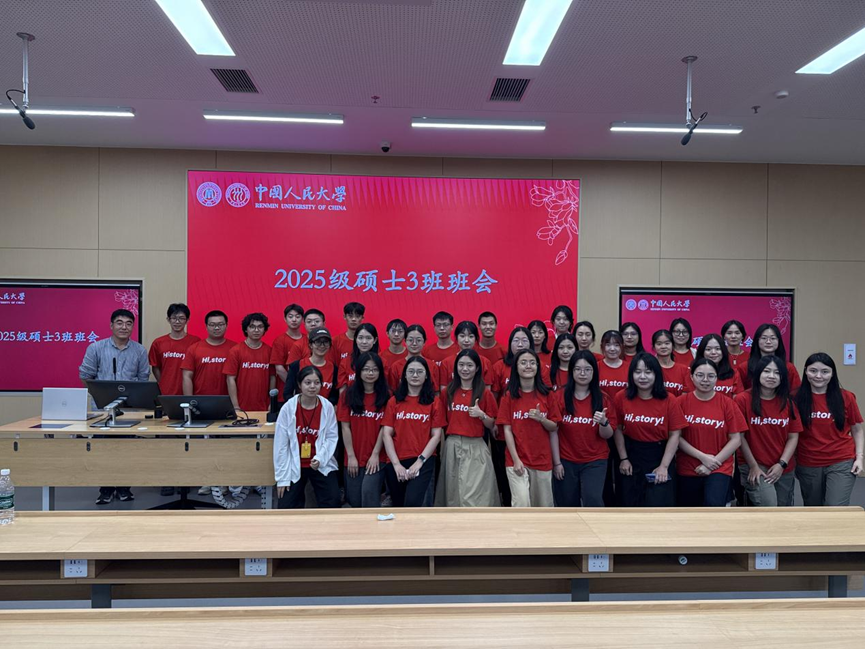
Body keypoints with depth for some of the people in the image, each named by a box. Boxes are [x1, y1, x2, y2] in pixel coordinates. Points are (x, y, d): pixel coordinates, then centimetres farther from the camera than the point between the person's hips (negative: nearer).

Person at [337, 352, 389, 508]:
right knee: (354, 499, 7)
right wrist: (351, 456, -5)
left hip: (376, 457, -2)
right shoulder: (348, 394, 3)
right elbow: (345, 427, 0)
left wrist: (375, 454, -11)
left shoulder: (386, 395, 0)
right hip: (354, 458, 2)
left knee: (369, 491, -19)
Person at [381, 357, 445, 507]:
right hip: (396, 462, 3)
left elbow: (436, 435, -2)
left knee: (412, 502, -24)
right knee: (399, 505, 14)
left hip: (423, 461, -3)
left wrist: (420, 461, -11)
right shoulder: (394, 401, 7)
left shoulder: (434, 401, 3)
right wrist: (396, 464, -9)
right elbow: (386, 434, 1)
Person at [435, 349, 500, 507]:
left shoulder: (485, 393, 0)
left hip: (475, 448, -3)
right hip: (452, 447, 3)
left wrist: (481, 415, -14)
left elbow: (492, 426, 3)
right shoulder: (448, 391, 7)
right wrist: (441, 447, 4)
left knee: (473, 496, -5)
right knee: (454, 493, 7)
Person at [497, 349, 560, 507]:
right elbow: (507, 430, -5)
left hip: (542, 459, 3)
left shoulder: (546, 394, 3)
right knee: (522, 503, -16)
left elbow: (554, 428, 6)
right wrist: (516, 460, -12)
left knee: (543, 505, 10)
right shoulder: (509, 395, -2)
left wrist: (541, 419, -16)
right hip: (517, 459, -2)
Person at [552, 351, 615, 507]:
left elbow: (608, 435, 1)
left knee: (593, 500, -18)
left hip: (595, 461, 0)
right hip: (566, 460, 0)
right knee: (567, 504, 7)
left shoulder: (603, 399, 0)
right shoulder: (560, 396, -4)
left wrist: (603, 422, -21)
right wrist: (556, 462, -5)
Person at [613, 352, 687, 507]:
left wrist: (664, 466, -14)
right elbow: (618, 430, 0)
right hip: (632, 457, 2)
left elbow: (674, 435, -9)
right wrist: (623, 459, -3)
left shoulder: (668, 401, -11)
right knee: (631, 504, 14)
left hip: (660, 458, -2)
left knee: (659, 504, -2)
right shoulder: (621, 398, -8)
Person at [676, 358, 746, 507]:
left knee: (714, 504, -25)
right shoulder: (681, 402, -3)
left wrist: (714, 462, -11)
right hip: (687, 469, 1)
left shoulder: (727, 404, -3)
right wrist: (702, 457, -13)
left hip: (720, 469, -1)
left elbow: (736, 440, -4)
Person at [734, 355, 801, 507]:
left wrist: (781, 464, -8)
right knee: (768, 505, -22)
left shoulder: (787, 402, 4)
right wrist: (753, 466, -9)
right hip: (753, 466, -5)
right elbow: (740, 436, -9)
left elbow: (793, 436, 3)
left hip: (783, 469, 5)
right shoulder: (743, 399, -11)